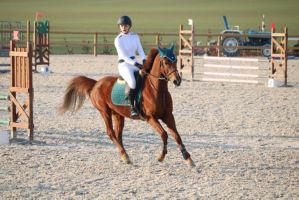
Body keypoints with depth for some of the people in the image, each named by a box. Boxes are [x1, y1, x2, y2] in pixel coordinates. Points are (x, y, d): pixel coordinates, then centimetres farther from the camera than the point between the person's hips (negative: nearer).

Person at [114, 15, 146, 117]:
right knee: (132, 82, -34)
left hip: (135, 64, 6)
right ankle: (132, 107, -25)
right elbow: (124, 56, -13)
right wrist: (137, 64, -22)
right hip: (124, 64, -6)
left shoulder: (135, 36, 10)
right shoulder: (118, 39, -6)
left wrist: (144, 61, -14)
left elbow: (140, 50, 6)